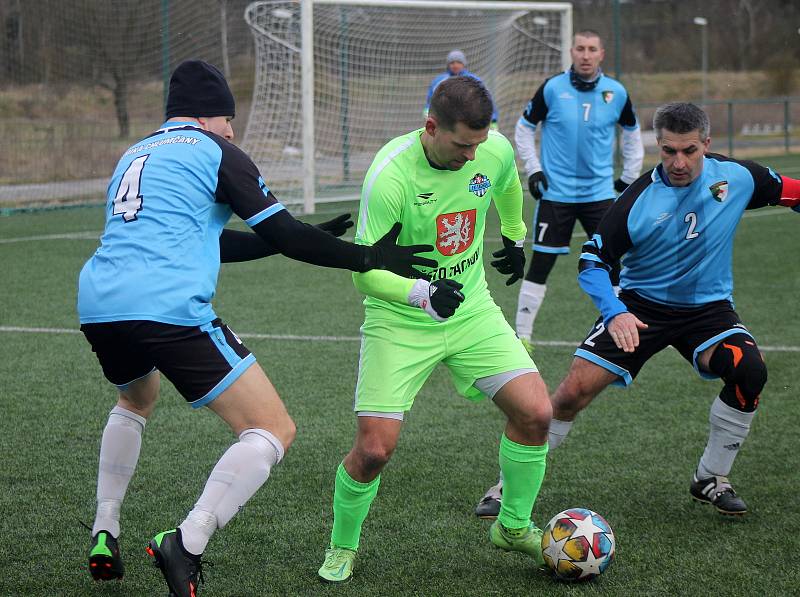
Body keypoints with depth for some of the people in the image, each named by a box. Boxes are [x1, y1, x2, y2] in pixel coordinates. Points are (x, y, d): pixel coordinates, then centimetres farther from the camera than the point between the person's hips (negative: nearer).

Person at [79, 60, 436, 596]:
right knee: (274, 432, -2)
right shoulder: (214, 150, 5)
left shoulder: (134, 156, 27)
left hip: (97, 308, 8)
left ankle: (103, 538, 31)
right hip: (168, 309, -8)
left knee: (136, 400, 40)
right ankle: (187, 545, -20)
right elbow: (282, 234, 0)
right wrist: (371, 258, 8)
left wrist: (308, 237, 33)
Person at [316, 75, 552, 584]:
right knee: (375, 448, -12)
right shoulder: (390, 175, -26)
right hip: (399, 321, -4)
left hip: (472, 309, 5)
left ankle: (514, 527, 16)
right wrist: (421, 293, -38)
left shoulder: (496, 151, -11)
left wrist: (515, 237, 31)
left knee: (535, 412, -8)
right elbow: (364, 270, -22)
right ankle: (342, 547, 16)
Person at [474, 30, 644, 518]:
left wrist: (630, 177, 12)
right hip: (557, 192, -2)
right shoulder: (552, 89, -6)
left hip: (601, 192, 2)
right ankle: (521, 335, 5)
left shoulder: (616, 93, 0)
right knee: (541, 263, -4)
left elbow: (632, 134, 16)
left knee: (616, 259, -1)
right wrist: (533, 169, -1)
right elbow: (525, 128, 7)